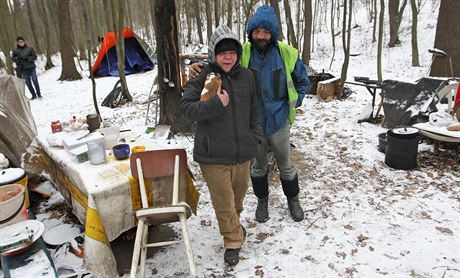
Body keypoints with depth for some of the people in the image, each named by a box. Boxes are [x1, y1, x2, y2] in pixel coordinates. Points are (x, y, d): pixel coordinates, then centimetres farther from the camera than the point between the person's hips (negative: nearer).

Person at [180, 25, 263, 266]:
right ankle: (234, 240, 31)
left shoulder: (247, 77, 5)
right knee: (223, 202, 6)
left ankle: (232, 224, 53)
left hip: (242, 153, 5)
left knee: (238, 195, 23)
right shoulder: (202, 78, -10)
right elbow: (186, 107, -14)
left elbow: (254, 110, 14)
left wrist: (255, 136, 5)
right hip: (213, 156, -4)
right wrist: (216, 104, -26)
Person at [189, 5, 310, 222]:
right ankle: (262, 200, 44)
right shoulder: (242, 53, -13)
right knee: (258, 166, 20)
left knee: (285, 165, 19)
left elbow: (302, 80, 6)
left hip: (279, 123, 0)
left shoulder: (287, 54, -10)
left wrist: (293, 103, 0)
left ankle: (293, 199, 43)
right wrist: (198, 68, -29)